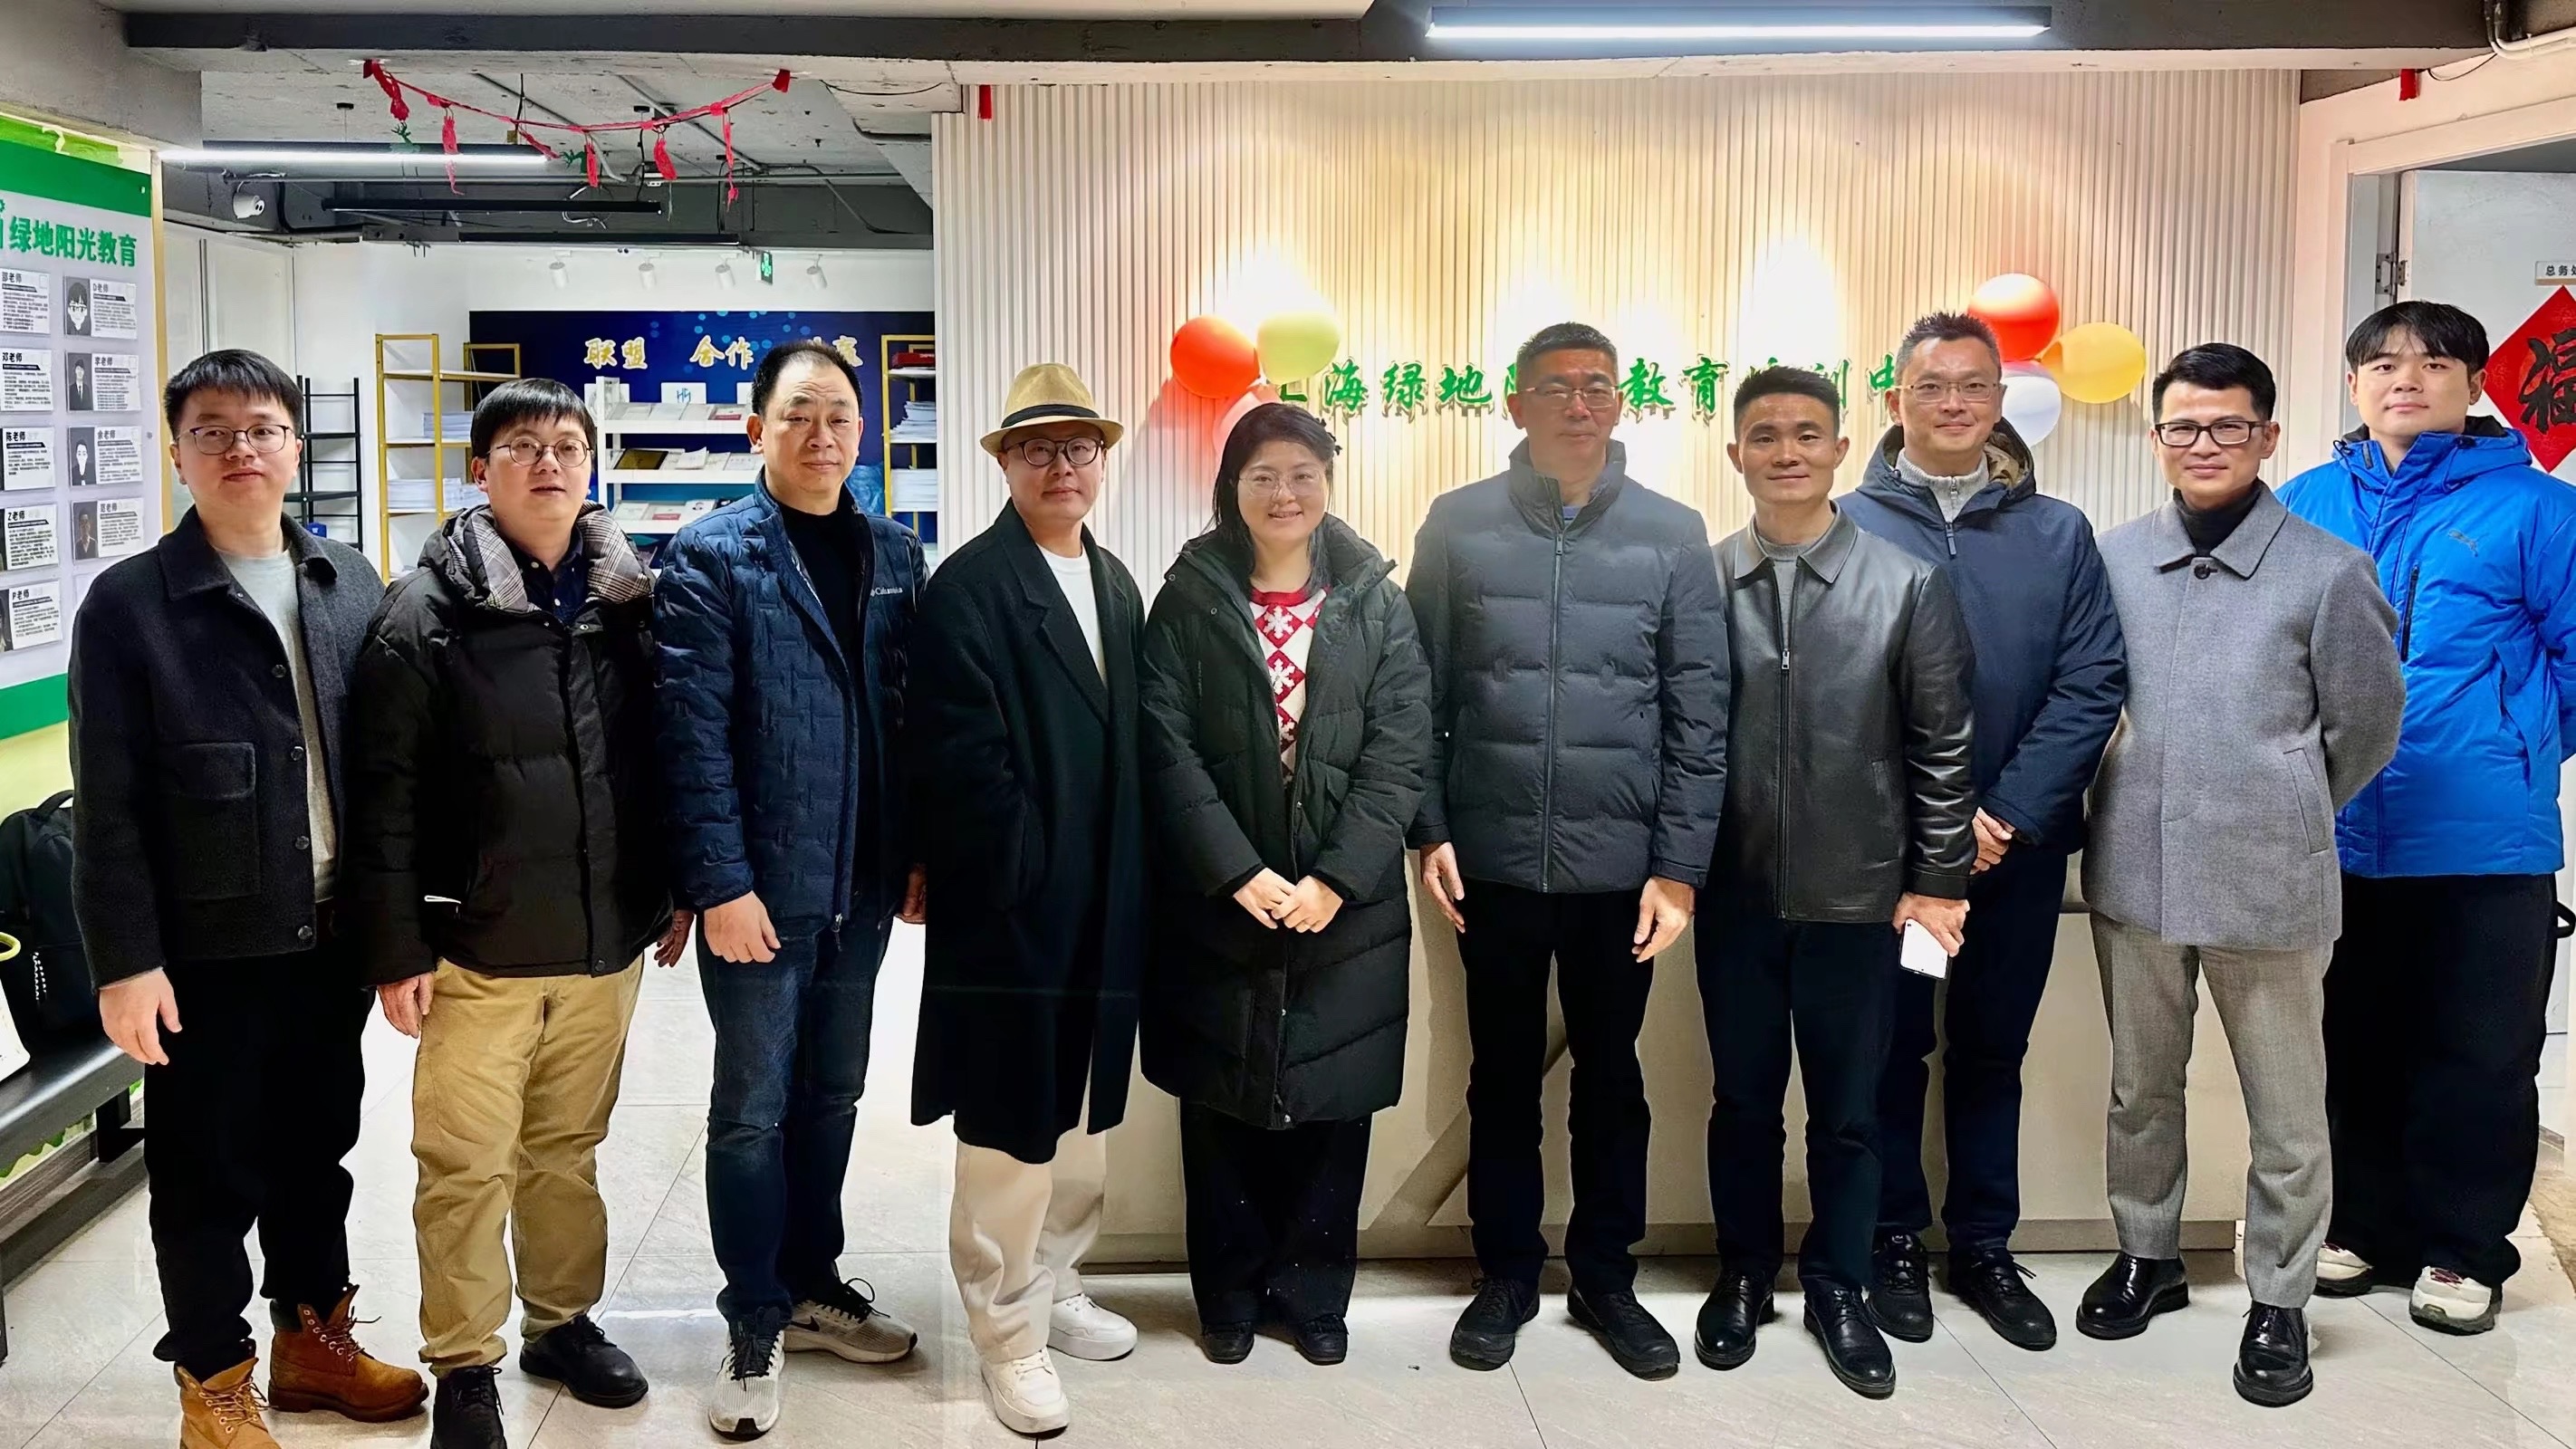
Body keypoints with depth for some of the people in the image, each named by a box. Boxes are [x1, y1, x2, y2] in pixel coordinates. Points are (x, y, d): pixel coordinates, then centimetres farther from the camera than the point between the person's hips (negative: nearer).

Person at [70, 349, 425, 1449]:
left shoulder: (350, 584, 6)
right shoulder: (129, 603, -7)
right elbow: (110, 808, -9)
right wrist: (126, 961, -12)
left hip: (333, 936, 4)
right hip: (208, 949, -4)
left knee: (316, 1149, 18)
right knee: (208, 1173, 8)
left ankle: (313, 1338, 35)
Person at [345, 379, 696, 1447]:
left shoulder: (634, 603, 5)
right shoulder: (425, 614, -7)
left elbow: (664, 762, 13)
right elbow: (385, 798, -7)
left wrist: (675, 893, 13)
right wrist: (395, 947, -9)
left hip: (606, 946, 4)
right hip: (477, 950, -3)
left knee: (567, 1151, 17)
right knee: (468, 1166, 3)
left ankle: (563, 1322, 33)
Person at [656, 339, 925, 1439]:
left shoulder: (894, 554, 8)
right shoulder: (709, 557, -7)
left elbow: (913, 712, 10)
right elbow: (694, 733, -13)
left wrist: (921, 853, 7)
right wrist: (721, 882, -18)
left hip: (862, 883, 5)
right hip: (761, 884, -5)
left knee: (832, 1096, 16)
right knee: (753, 1108, 5)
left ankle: (814, 1286, 32)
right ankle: (754, 1328, 18)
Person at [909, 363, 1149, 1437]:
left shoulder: (1116, 584, 12)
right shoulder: (970, 586, -11)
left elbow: (1127, 745, 13)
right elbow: (962, 758, -17)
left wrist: (1128, 881, 6)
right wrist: (1032, 877, -16)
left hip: (1105, 907, 7)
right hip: (1014, 906, -7)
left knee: (1082, 1114, 17)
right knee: (1013, 1126, 2)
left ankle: (1055, 1290, 34)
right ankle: (1009, 1334, 15)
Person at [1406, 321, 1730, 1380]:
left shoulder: (1673, 535, 0)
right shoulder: (1457, 526, 0)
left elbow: (1700, 715, -1)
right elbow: (1421, 694, 2)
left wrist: (1680, 865, -5)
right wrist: (1428, 829, -4)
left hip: (1623, 863, 0)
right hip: (1492, 858, 0)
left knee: (1611, 1075, 12)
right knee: (1503, 1074, 12)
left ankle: (1606, 1276, 27)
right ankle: (1507, 1273, 27)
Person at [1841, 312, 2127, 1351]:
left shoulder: (2059, 533, 3)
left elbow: (2093, 681, -3)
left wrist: (2012, 816, -13)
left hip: (2019, 844, 2)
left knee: (1992, 1051, 13)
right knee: (1893, 1047, 8)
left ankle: (1984, 1247, 25)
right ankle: (1896, 1244, 22)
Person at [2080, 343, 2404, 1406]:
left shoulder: (2329, 571, -8)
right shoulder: (2115, 557, 1)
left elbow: (2367, 723, 3)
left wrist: (2282, 815, 11)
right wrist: (2151, 796, 13)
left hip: (2268, 880, -3)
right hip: (2133, 869, 3)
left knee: (2286, 1112, 7)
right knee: (2140, 1087, 18)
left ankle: (2280, 1301, 23)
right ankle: (2148, 1256, 36)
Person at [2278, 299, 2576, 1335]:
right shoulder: (2306, 505, 5)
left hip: (2484, 843, -3)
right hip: (2337, 835, 3)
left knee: (2478, 1055, 6)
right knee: (2353, 1045, 15)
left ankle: (2464, 1251, 21)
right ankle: (2364, 1224, 30)